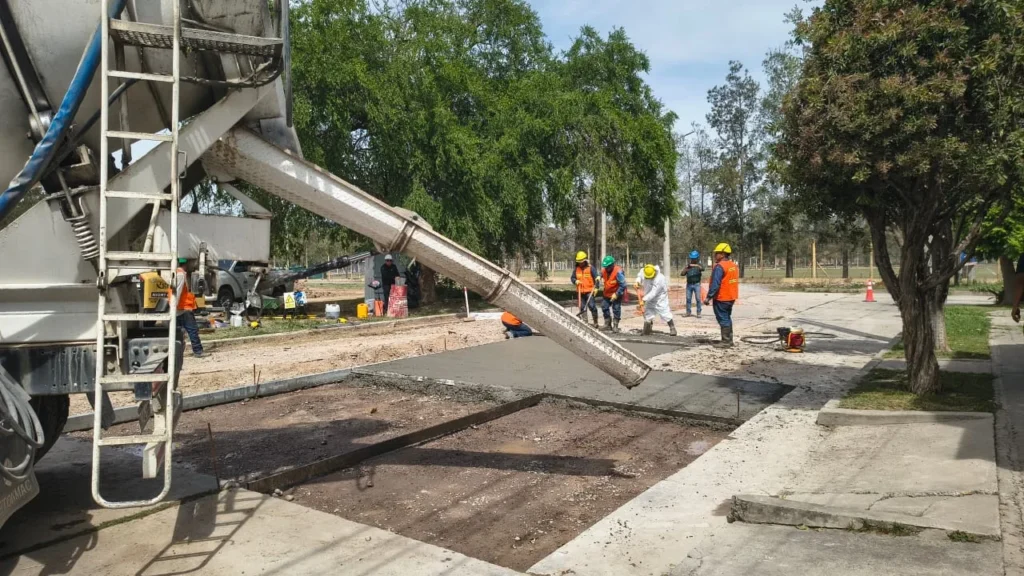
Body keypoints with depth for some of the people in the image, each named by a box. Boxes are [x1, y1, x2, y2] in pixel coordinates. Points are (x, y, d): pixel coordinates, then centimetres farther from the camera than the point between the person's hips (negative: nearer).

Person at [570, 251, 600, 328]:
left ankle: (595, 322, 0)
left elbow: (596, 278, -6)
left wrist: (596, 288, -14)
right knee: (582, 307, 8)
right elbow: (572, 278, 13)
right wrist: (575, 281, -9)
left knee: (592, 306, -10)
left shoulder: (591, 268, -6)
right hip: (580, 292, 5)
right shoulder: (576, 269, 7)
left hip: (590, 291, -5)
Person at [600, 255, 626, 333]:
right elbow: (600, 278, 14)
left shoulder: (618, 272, -25)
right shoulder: (603, 270, -6)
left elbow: (623, 285, -23)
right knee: (604, 307, 9)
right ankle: (607, 325, 22)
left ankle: (615, 326, 9)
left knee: (616, 309, -3)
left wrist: (616, 294, -23)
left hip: (616, 294, -7)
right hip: (607, 293, 7)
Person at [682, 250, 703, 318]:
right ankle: (688, 312, 9)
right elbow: (682, 274, 4)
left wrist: (696, 265, -36)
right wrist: (686, 269, -15)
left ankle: (698, 313, -3)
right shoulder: (688, 265, 12)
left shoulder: (699, 265, 3)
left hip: (696, 284, -3)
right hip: (689, 284, 3)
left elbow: (703, 269, -21)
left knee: (698, 299, -6)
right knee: (688, 299, 4)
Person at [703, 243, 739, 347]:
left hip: (721, 298, -9)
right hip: (731, 297, 9)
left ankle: (726, 342, 0)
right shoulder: (734, 265, 10)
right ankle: (729, 340, 22)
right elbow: (733, 282, 16)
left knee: (723, 319, -3)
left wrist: (708, 297, -19)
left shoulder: (720, 266, -19)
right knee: (727, 318, 17)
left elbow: (715, 284, -23)